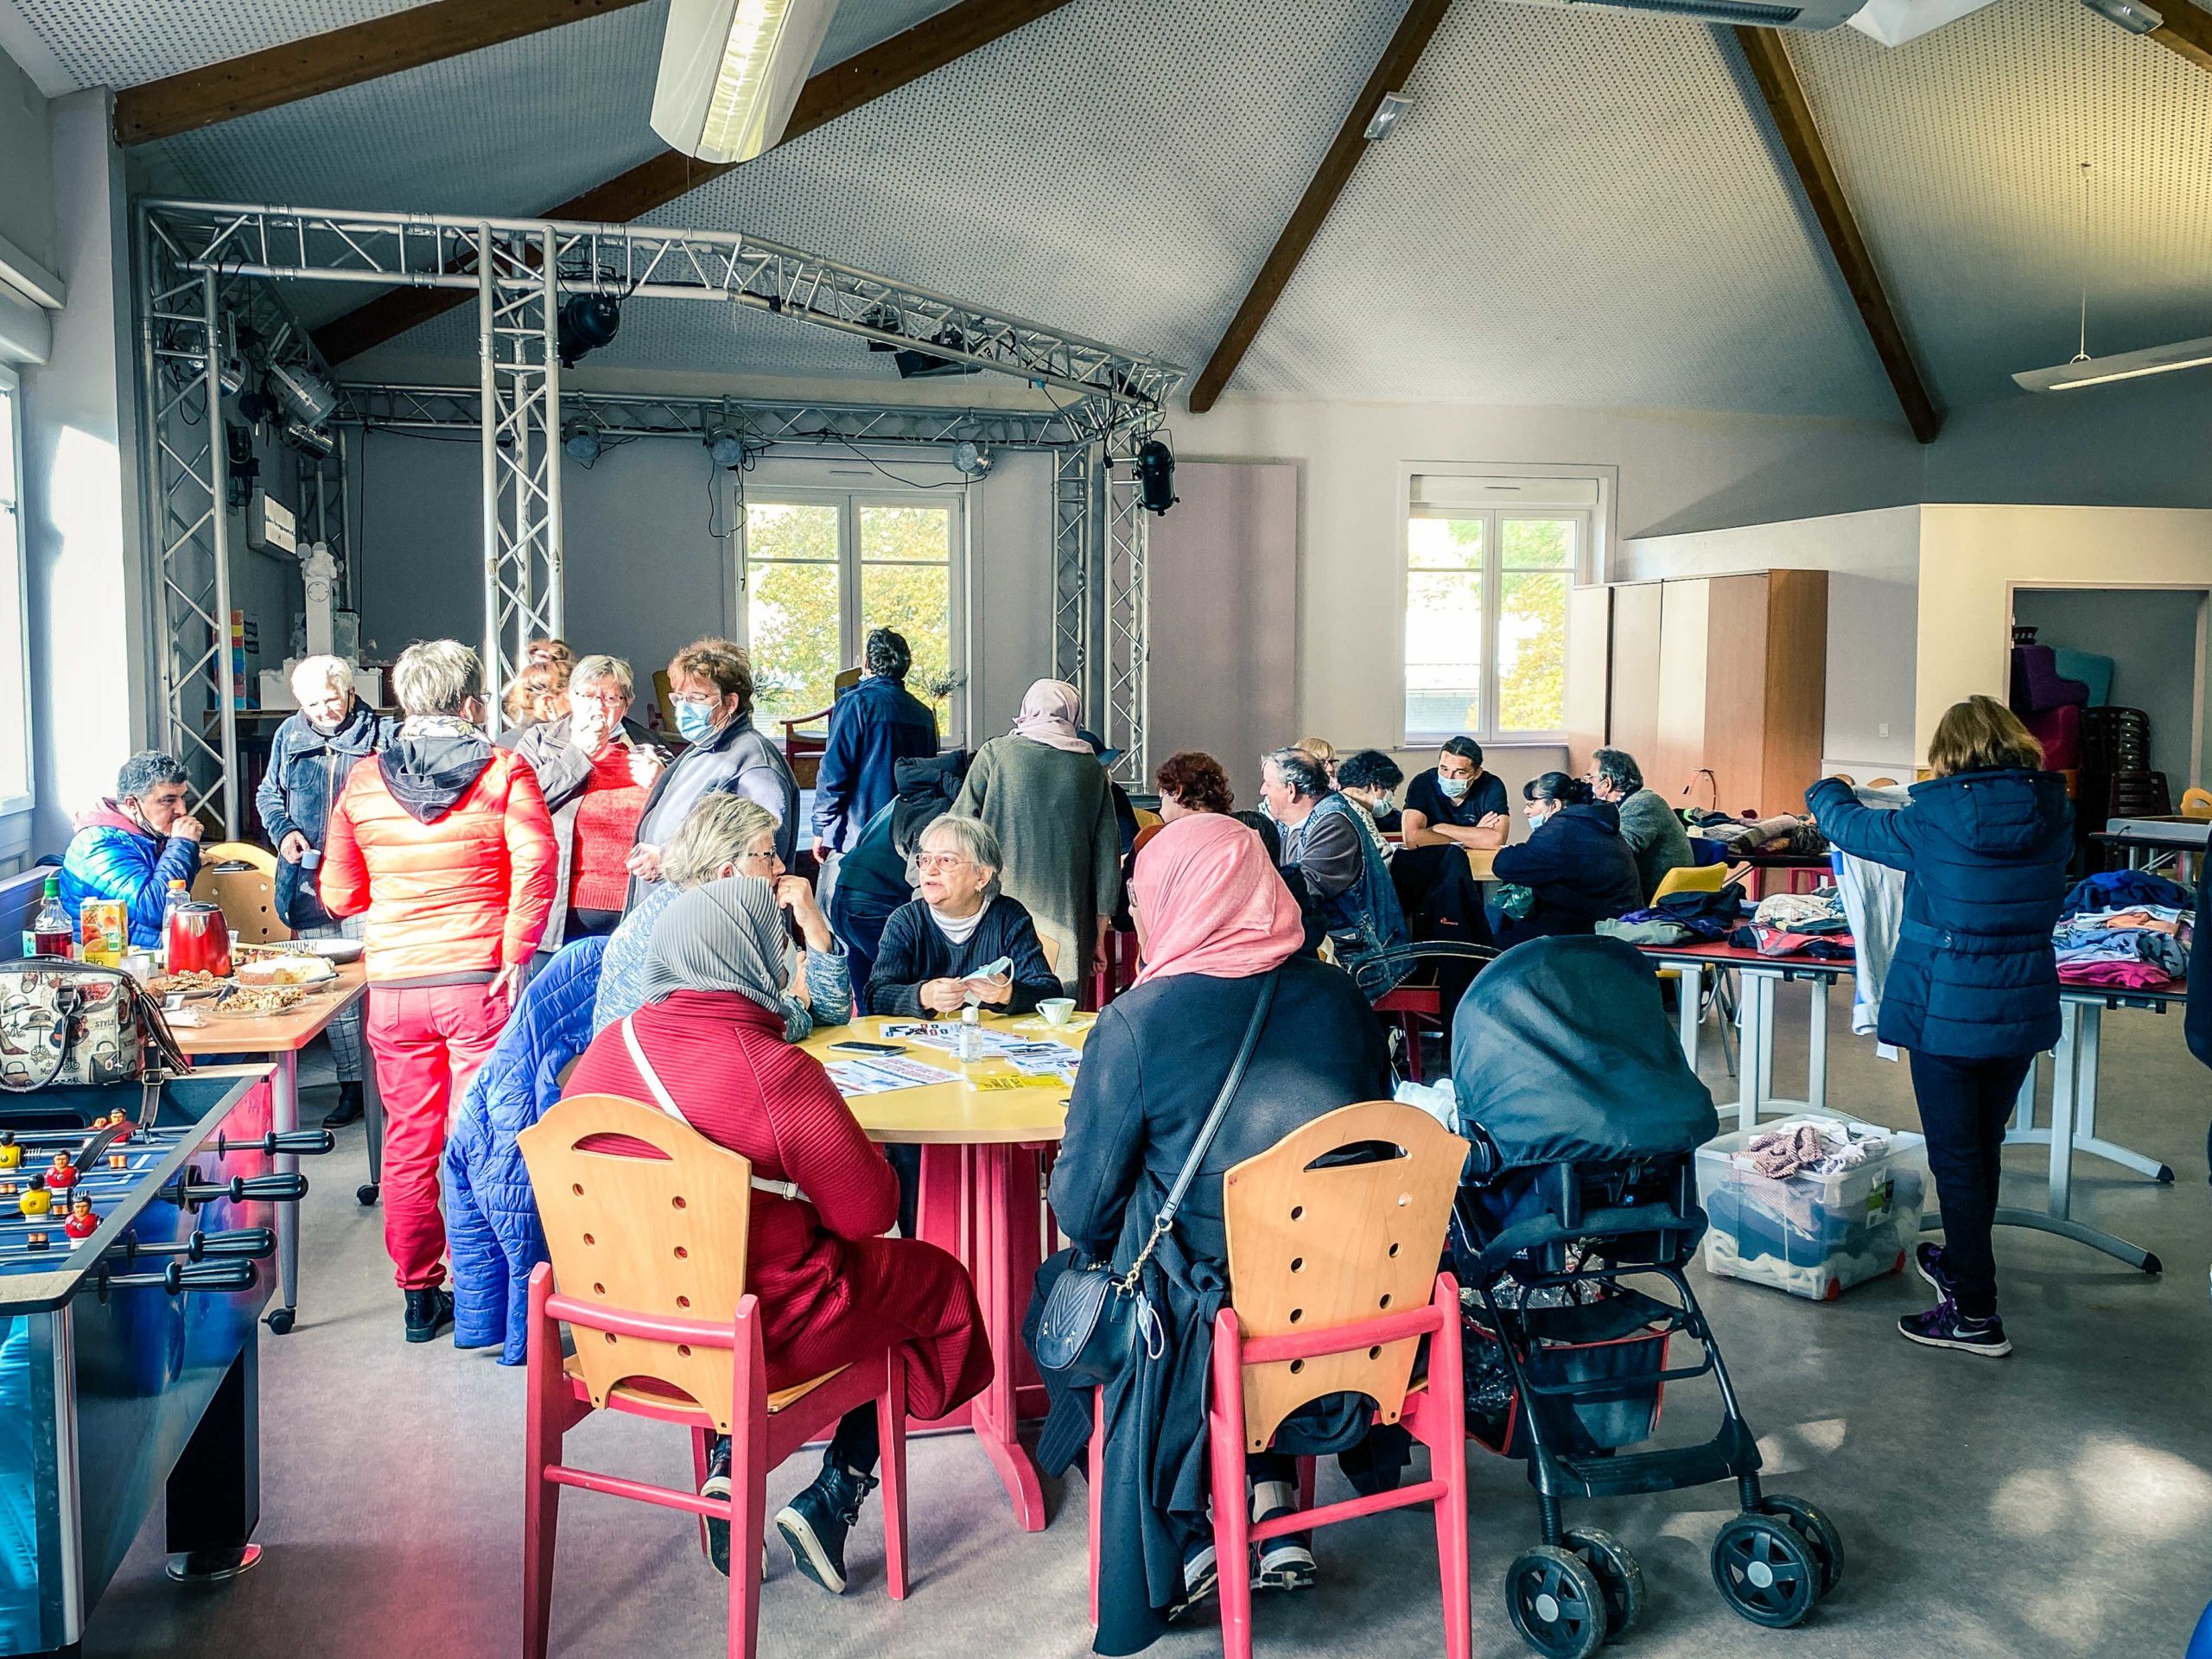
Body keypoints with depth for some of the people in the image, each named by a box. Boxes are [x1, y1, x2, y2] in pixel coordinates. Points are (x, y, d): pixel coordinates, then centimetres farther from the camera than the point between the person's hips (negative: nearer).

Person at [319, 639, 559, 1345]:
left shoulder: (362, 783, 5)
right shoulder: (503, 772, -4)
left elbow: (340, 895, 9)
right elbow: (536, 864, -17)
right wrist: (515, 954, -12)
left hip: (393, 988, 3)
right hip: (480, 983, -3)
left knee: (409, 1143, 13)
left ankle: (420, 1296, 22)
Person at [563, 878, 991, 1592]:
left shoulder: (605, 1050, -7)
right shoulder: (778, 1073, -25)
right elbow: (869, 1210, -17)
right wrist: (859, 1149, 3)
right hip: (759, 1331, -6)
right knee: (938, 1281, 15)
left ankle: (728, 1465, 18)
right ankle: (829, 1501, 14)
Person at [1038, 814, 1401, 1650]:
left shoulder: (1133, 1023, -15)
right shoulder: (1341, 998, -2)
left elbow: (1083, 1209, -9)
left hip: (1202, 1321, -4)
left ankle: (1190, 1531, 22)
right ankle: (1270, 1497, 21)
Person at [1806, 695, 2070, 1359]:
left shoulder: (1935, 821, -16)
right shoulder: (2054, 818, -2)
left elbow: (1852, 826, 1)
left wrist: (1825, 792, 25)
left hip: (1947, 1013, -5)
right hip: (2024, 1011, 5)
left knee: (1956, 1158, 2)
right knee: (1984, 1148, 21)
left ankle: (1976, 1313, 6)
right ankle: (1961, 1263, 41)